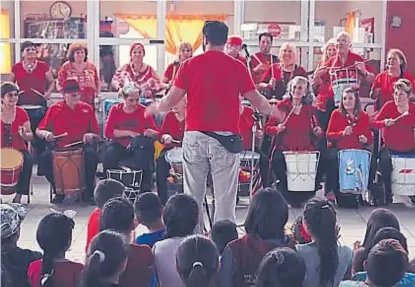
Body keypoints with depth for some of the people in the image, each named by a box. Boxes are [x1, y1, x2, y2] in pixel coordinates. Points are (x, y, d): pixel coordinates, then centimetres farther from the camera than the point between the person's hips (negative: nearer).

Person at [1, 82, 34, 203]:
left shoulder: (21, 113, 1)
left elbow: (30, 136, 3)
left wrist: (24, 134, -20)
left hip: (19, 149, 1)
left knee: (28, 160, -30)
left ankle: (18, 196, -21)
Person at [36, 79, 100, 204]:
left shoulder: (87, 109, 6)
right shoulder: (54, 109, 5)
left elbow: (96, 135, 9)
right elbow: (39, 131, 7)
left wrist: (91, 136, -14)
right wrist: (46, 134, -16)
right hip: (59, 147, 0)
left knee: (92, 155, -32)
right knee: (44, 158, -28)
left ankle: (88, 192, -13)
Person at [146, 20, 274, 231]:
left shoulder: (190, 65, 2)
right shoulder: (237, 67, 0)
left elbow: (171, 100, 2)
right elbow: (256, 101, 4)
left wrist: (155, 108, 23)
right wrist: (271, 111, 25)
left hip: (195, 137, 1)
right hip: (225, 138, -1)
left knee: (193, 196, 10)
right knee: (224, 197, 2)